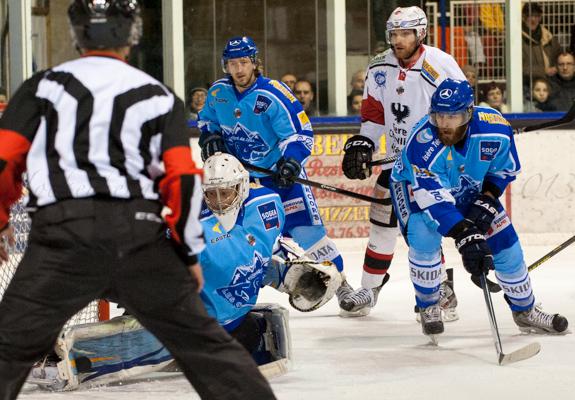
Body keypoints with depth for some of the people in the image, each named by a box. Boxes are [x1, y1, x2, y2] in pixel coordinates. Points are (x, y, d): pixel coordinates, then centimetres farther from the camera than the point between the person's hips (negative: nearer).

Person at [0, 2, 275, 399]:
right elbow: (183, 180, 7)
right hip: (142, 235, 2)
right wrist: (189, 252, 16)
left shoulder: (43, 86, 10)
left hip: (64, 235, -2)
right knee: (202, 339, 13)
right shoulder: (159, 96, 14)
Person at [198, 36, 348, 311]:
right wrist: (210, 138, -4)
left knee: (304, 226, -11)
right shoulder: (218, 93, -4)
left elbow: (301, 133, -20)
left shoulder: (273, 96, -21)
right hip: (238, 168, 5)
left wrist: (291, 161, -35)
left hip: (278, 168, -5)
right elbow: (206, 120, 16)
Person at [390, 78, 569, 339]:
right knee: (424, 238, -27)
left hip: (469, 188, 4)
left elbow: (506, 168, -8)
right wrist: (464, 237, -49)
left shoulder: (495, 130, -30)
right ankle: (428, 307, -2)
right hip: (416, 185, -3)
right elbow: (433, 197, -42)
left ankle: (525, 310, 20)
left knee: (504, 243, 0)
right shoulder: (422, 143, -40)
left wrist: (487, 202, -21)